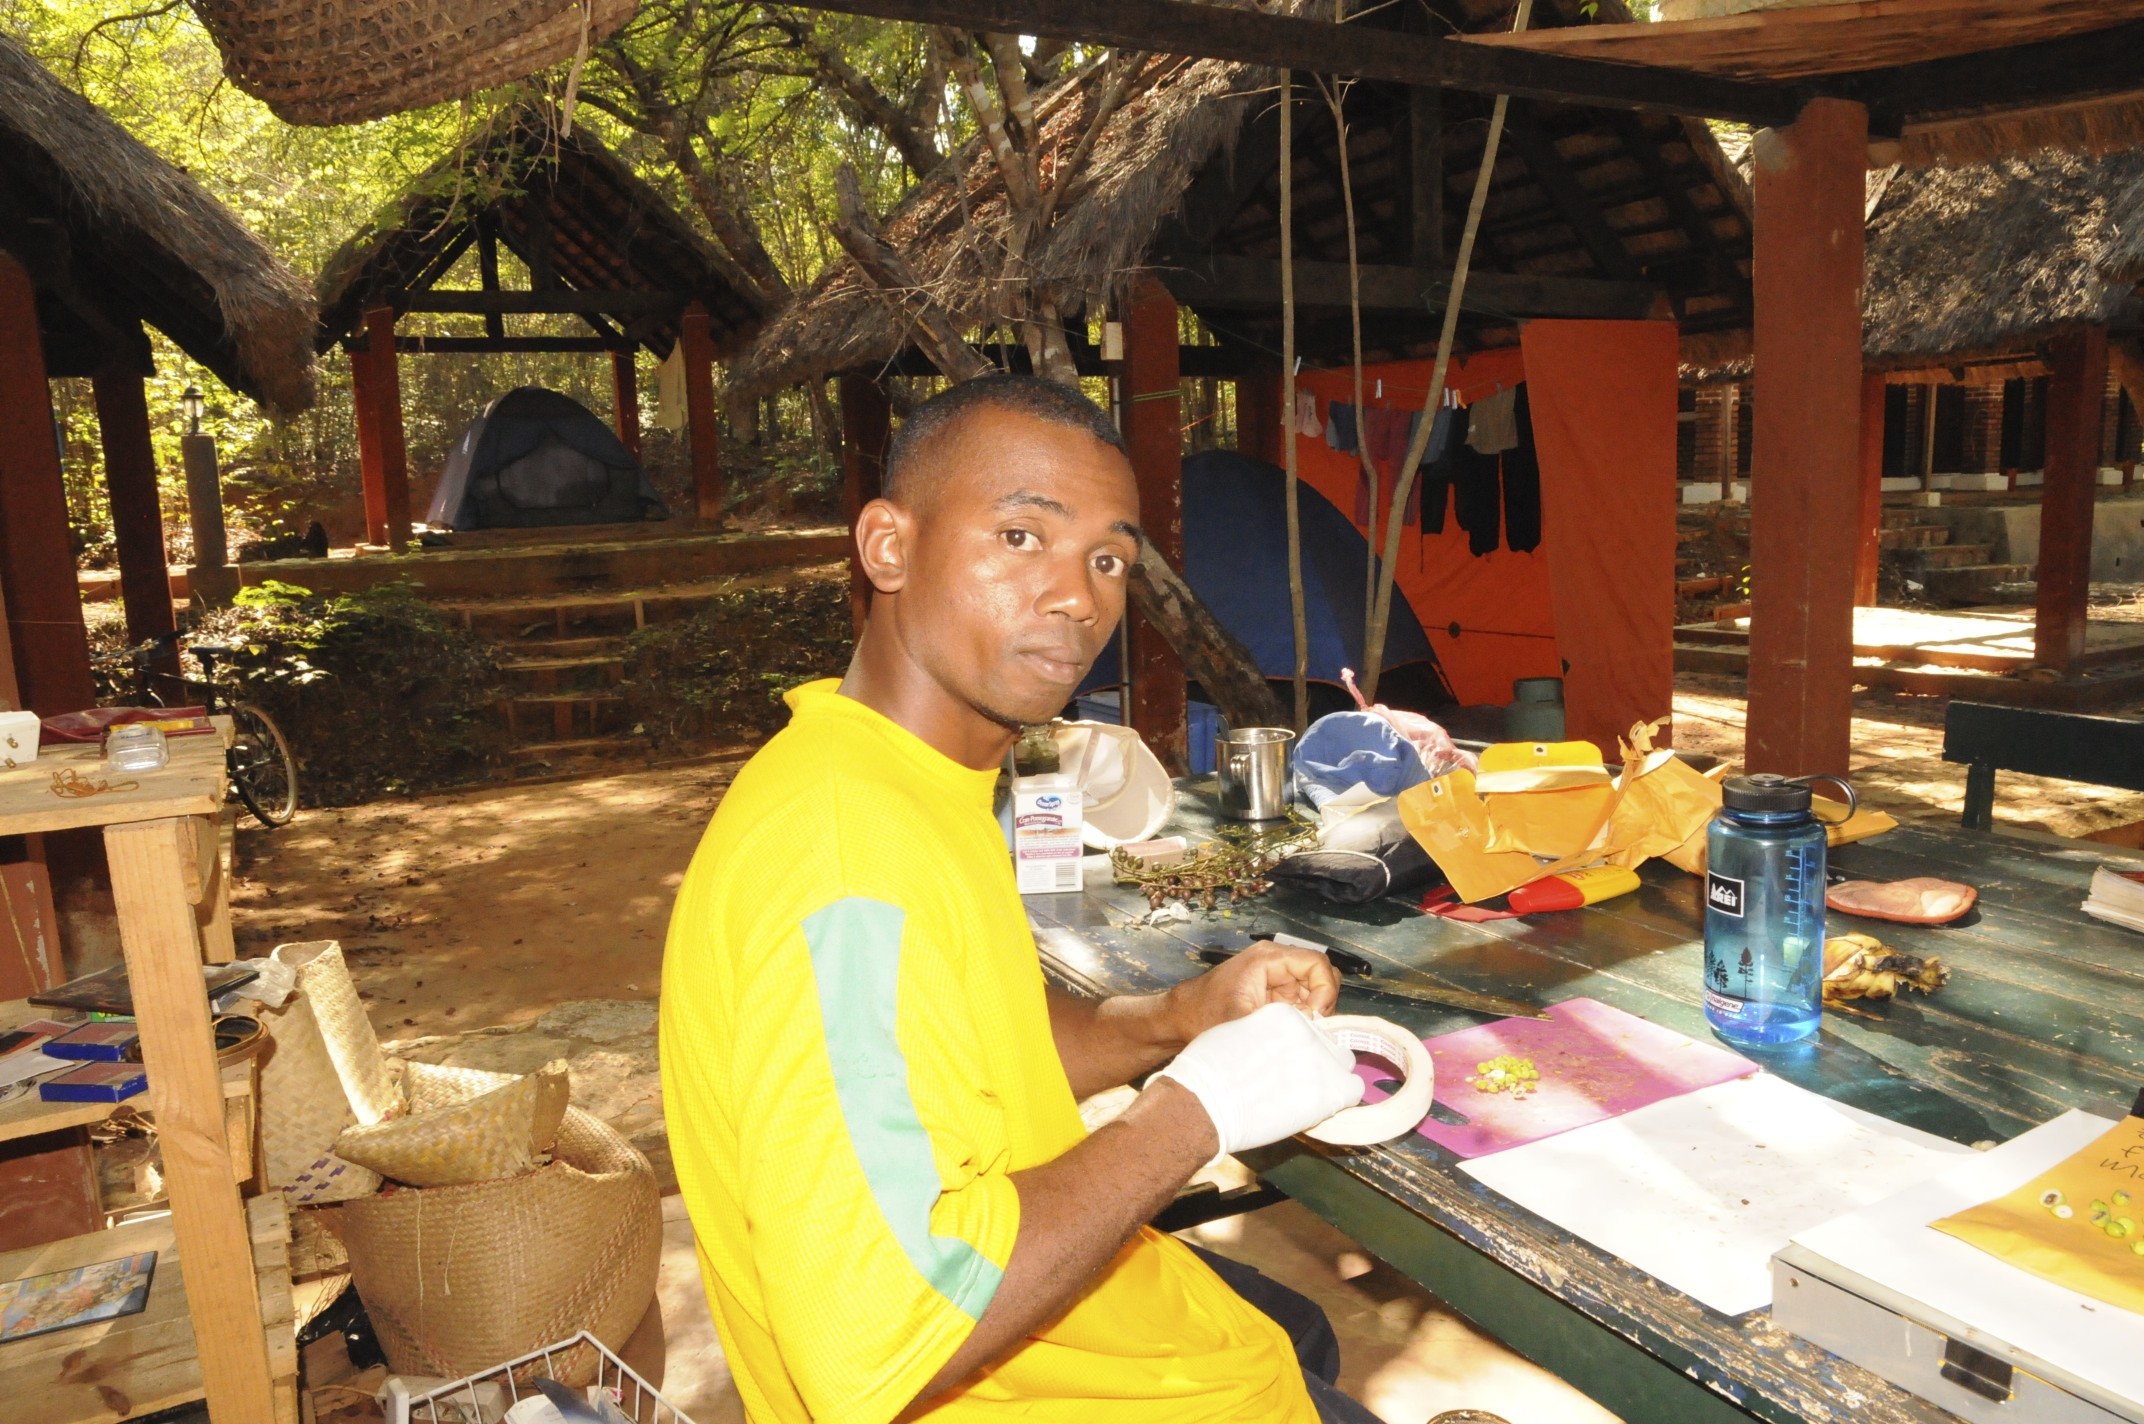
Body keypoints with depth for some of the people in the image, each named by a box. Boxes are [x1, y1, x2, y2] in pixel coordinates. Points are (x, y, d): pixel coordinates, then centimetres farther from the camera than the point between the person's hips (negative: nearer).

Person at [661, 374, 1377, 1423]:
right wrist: (1195, 1111, -28)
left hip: (1011, 1288, 9)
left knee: (1296, 1334, 31)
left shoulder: (921, 781, -1)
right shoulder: (850, 864, -34)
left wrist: (1175, 1020, -5)